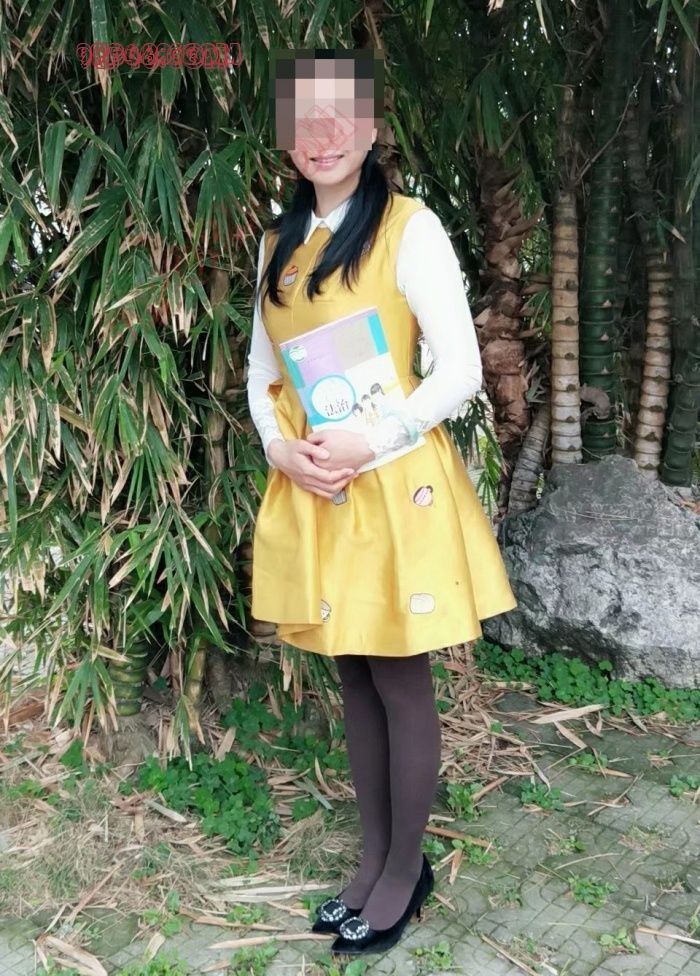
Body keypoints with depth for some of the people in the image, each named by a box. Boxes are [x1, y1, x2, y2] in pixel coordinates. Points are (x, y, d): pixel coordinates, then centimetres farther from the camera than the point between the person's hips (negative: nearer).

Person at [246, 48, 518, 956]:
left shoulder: (410, 227, -7)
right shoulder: (278, 241, 11)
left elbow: (462, 371, -11)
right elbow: (261, 368, 14)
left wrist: (367, 443, -19)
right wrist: (278, 444, -5)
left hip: (394, 486, -5)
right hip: (309, 489, 6)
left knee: (401, 684, 6)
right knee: (352, 677, 15)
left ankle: (406, 868, 28)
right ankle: (373, 855, 34)